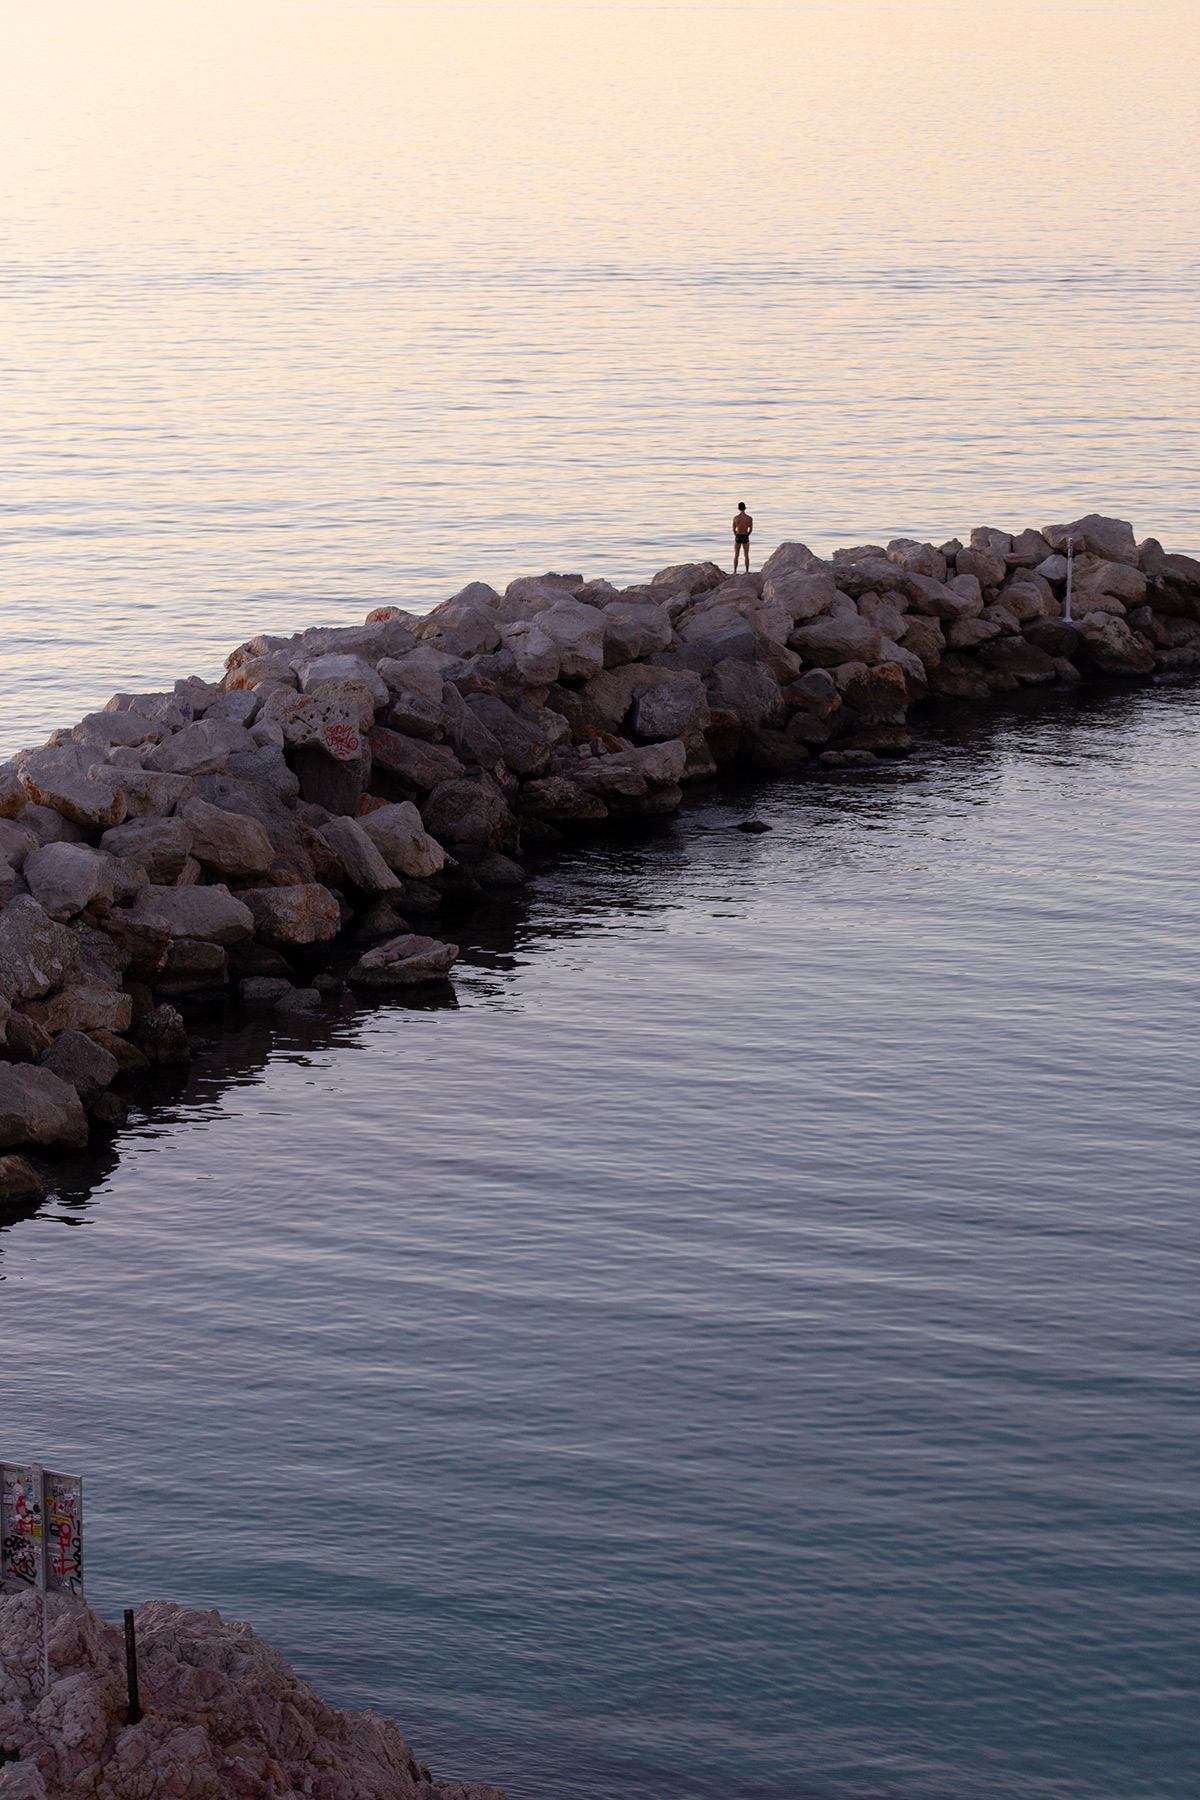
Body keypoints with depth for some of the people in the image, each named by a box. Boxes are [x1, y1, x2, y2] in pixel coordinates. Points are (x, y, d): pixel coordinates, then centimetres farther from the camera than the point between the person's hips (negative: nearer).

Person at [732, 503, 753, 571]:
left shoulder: (735, 517, -9)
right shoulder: (749, 518, -7)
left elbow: (734, 529, 0)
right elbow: (750, 530, 1)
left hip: (737, 537, 0)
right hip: (745, 537, 0)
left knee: (736, 555, 9)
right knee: (746, 555, 8)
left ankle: (735, 572, 9)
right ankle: (747, 572, 9)